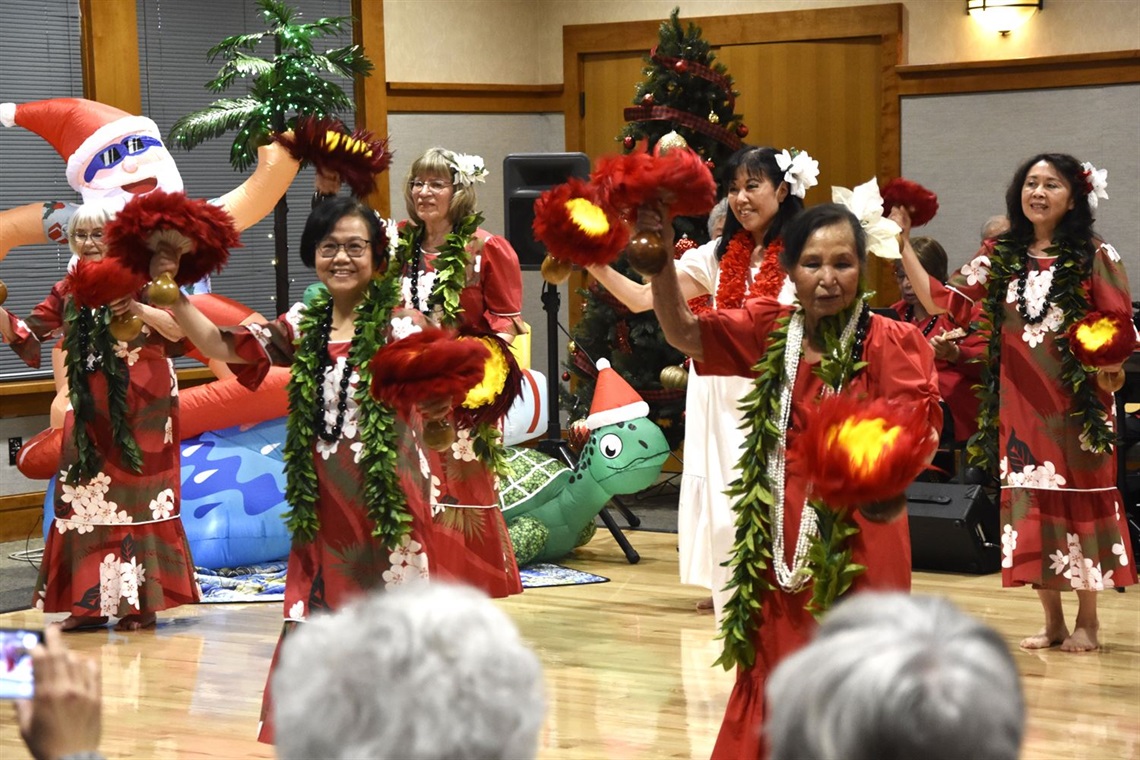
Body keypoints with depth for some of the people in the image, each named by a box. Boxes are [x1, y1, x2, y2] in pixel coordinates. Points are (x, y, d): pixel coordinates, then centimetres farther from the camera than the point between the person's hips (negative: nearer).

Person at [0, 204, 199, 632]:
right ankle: (90, 602, 9)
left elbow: (179, 329, -13)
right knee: (86, 499, 4)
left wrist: (138, 309, -30)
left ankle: (141, 602, 1)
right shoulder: (67, 293, 10)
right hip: (90, 413, 5)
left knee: (138, 500, -2)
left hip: (141, 410, -5)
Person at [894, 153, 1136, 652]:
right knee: (1030, 504, 5)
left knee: (1080, 499, 2)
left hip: (1077, 402, -3)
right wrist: (902, 244, -3)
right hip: (1020, 403, 3)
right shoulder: (1000, 257, 7)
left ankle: (1087, 621, 13)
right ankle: (1052, 621, 16)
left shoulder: (1094, 256, -3)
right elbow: (940, 301, 2)